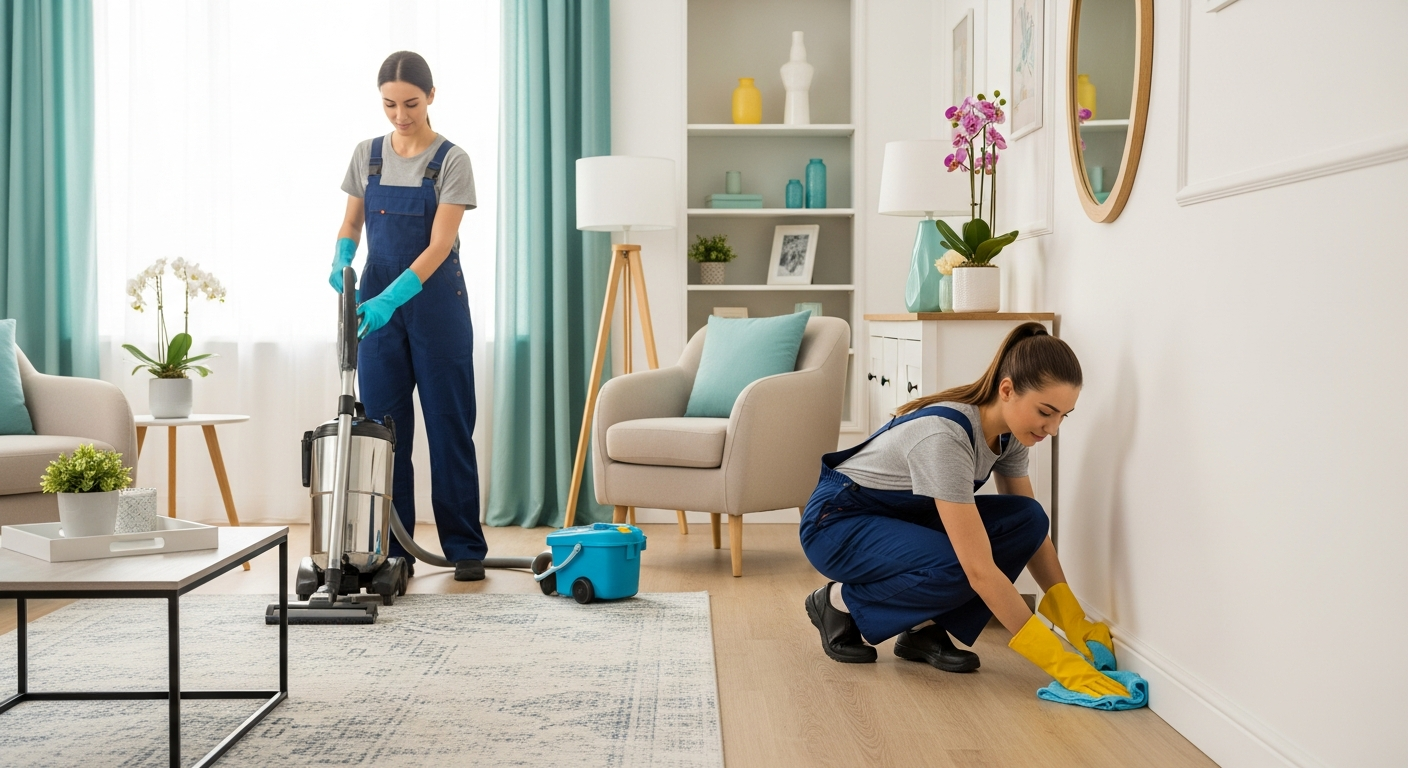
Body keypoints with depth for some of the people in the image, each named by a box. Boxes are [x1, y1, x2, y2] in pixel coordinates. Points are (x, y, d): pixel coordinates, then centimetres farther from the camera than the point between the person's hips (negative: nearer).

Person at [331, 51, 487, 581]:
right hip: (379, 303, 4)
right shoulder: (367, 155, 5)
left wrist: (391, 298, -30)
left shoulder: (451, 161, -10)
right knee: (385, 429, 4)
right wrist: (341, 259, -10)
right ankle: (392, 551, 13)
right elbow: (351, 224, 13)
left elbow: (440, 245, -18)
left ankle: (465, 548, 12)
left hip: (436, 303, -4)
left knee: (450, 427, 1)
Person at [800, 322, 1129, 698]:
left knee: (1027, 519, -14)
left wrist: (1075, 621, -13)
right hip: (836, 523, -8)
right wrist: (1058, 662, -36)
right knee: (957, 571, -33)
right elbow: (979, 569, -37)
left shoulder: (1009, 431, -10)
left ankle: (925, 628, -4)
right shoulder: (945, 435, -35)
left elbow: (1031, 531, -2)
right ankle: (841, 603, -7)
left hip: (905, 518, 8)